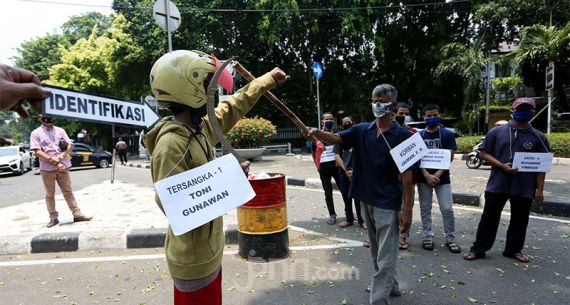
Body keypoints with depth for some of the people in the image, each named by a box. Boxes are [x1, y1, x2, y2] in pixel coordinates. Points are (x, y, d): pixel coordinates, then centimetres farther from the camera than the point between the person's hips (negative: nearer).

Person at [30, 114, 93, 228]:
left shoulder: (60, 130, 11)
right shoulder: (36, 133, 2)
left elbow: (70, 146, 7)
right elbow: (37, 152, -7)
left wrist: (60, 156, -11)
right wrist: (55, 162, -15)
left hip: (63, 166, 2)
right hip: (47, 168, -2)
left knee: (68, 192, 6)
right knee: (50, 194, 7)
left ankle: (77, 214, 6)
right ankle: (53, 217, 15)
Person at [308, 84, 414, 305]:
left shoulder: (401, 135, -10)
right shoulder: (362, 130, 3)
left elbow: (406, 173, -10)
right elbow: (336, 138, -7)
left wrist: (407, 208, -12)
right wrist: (318, 133, -29)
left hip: (388, 203, -6)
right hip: (366, 200, 6)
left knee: (385, 256, -1)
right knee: (376, 250, 22)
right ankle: (391, 286, 43)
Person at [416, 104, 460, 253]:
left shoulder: (447, 134, 0)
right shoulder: (419, 136, 2)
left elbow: (449, 157, -5)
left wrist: (437, 174, -14)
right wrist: (427, 175, -15)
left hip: (442, 177, -1)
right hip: (424, 177, 1)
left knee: (447, 209, 0)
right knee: (425, 208, 7)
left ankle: (450, 238, 12)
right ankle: (428, 236, 18)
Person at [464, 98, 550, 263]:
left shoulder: (538, 137, 4)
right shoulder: (497, 132, 2)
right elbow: (484, 153, 2)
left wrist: (539, 189, -1)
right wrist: (502, 166, -13)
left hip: (525, 188, 1)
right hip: (497, 184, -1)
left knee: (519, 220, 13)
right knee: (489, 218, 5)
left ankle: (514, 249, 31)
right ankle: (478, 249, 14)